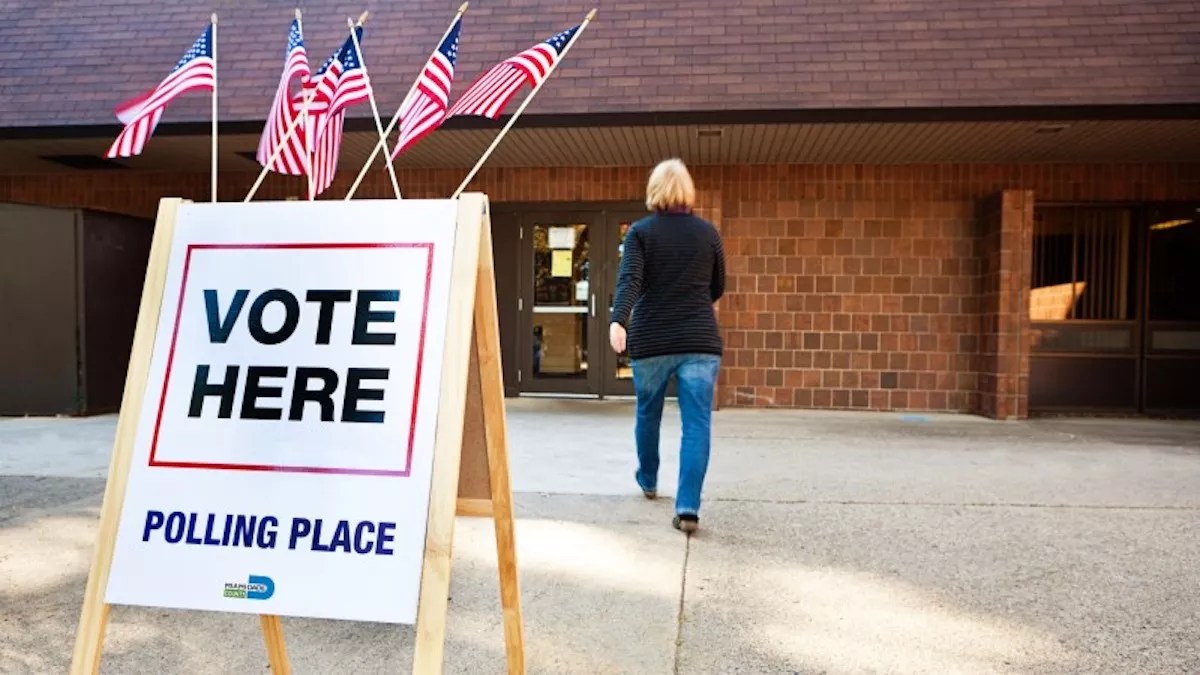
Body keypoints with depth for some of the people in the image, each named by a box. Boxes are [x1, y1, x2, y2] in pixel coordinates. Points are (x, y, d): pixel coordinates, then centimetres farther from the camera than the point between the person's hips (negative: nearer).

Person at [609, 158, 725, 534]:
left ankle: (648, 481, 42)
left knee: (648, 414, 21)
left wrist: (618, 320, -29)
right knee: (697, 424, -2)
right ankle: (688, 508, -11)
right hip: (700, 341, 0)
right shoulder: (708, 232, 5)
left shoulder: (641, 231, 0)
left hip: (651, 341, 0)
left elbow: (629, 280, -17)